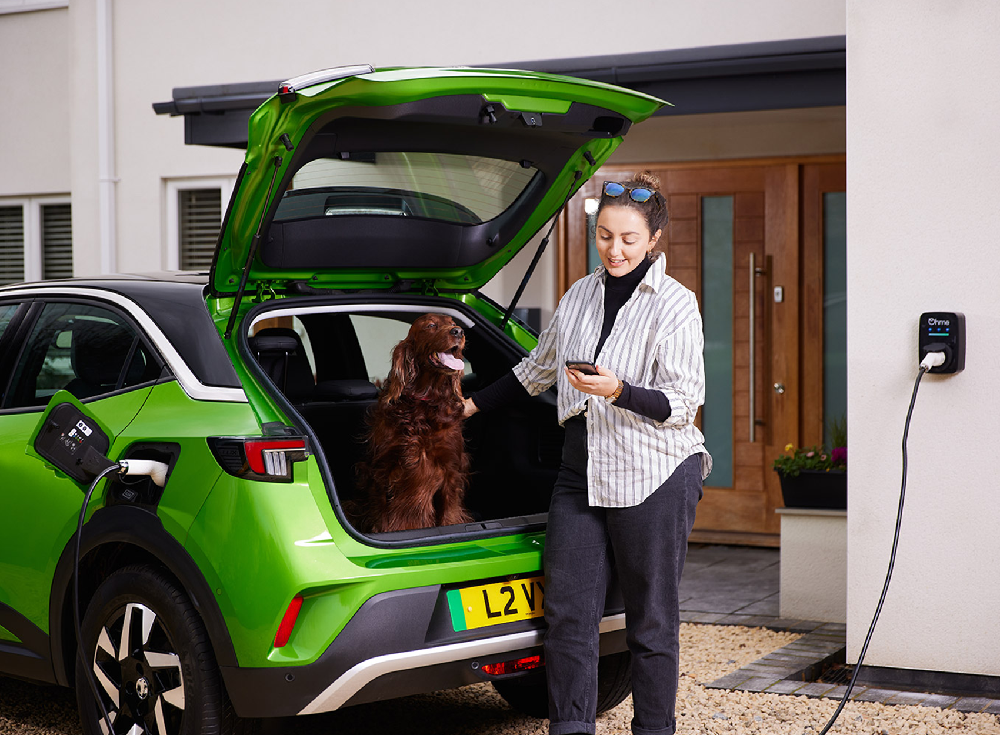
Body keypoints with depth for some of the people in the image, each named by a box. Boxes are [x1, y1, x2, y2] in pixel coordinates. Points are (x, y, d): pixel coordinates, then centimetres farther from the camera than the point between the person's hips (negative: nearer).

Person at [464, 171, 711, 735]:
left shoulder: (675, 305, -5)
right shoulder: (580, 295, 13)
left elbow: (682, 404, -9)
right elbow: (539, 368, 27)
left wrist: (617, 391, -24)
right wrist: (473, 405, 31)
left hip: (653, 477, -5)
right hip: (582, 470, 6)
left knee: (651, 621, 2)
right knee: (568, 613, 1)